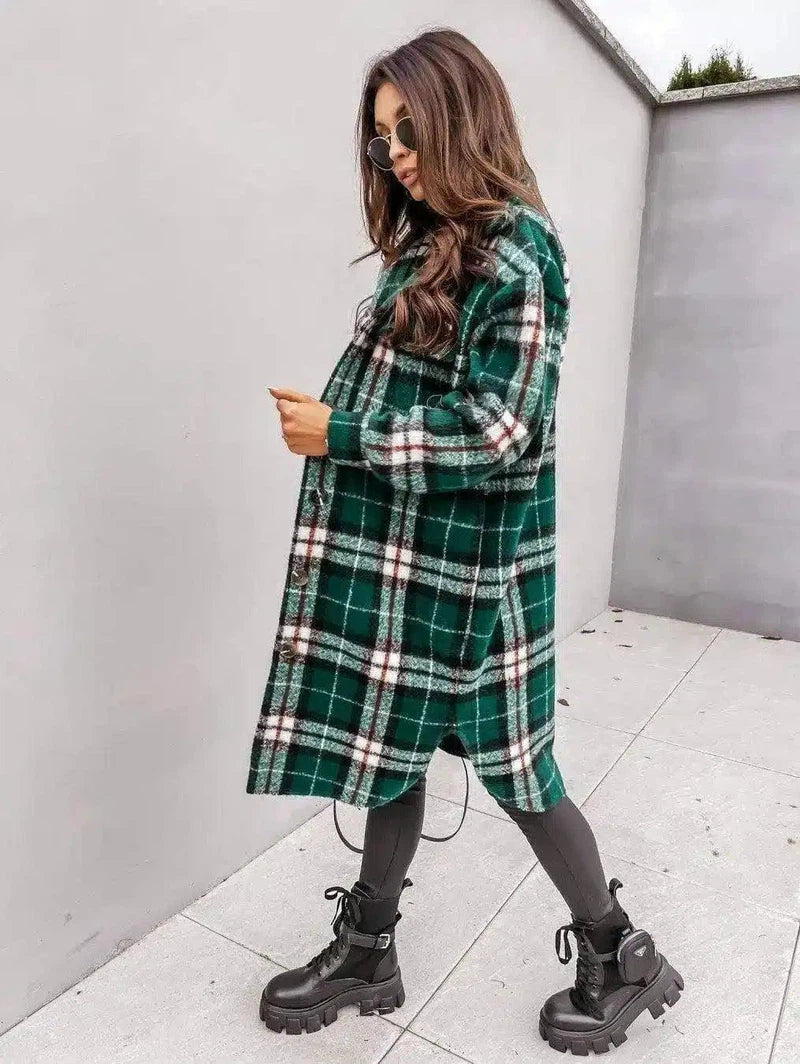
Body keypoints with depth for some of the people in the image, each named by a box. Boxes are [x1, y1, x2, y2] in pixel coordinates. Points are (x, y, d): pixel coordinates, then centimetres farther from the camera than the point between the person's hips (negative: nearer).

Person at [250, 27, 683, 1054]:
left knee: (508, 761, 6)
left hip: (464, 557, -8)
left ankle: (622, 958, 31)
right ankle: (367, 951, 35)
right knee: (390, 744, 15)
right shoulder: (429, 240, 15)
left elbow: (500, 429, -20)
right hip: (394, 551, 8)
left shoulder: (514, 246, -12)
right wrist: (330, 422, 6)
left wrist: (341, 436, -17)